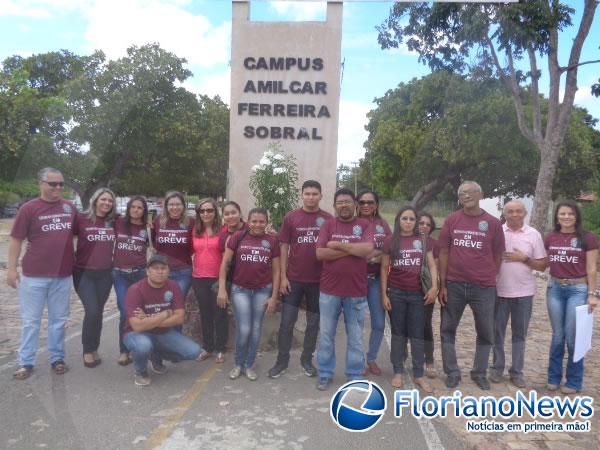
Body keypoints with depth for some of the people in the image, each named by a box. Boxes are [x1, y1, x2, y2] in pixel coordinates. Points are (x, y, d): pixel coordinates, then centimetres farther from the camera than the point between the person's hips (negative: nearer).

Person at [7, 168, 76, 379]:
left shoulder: (70, 207, 5)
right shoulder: (28, 208, -5)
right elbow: (16, 240, -4)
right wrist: (11, 268, -7)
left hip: (63, 275, 3)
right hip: (34, 275, -3)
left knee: (59, 319, 13)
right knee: (30, 320, 8)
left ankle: (57, 357, 26)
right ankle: (26, 362, 21)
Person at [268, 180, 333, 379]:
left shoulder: (328, 219, -1)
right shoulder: (291, 217, -1)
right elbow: (284, 247, 1)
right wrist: (283, 277, -4)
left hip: (319, 280, 1)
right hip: (293, 279, 0)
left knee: (313, 323, 12)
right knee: (287, 322, 5)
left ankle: (307, 360, 28)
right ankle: (282, 361, 20)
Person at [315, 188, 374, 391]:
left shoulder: (365, 225, 2)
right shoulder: (328, 225, 3)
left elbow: (367, 249, -16)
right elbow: (320, 253, -9)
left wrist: (338, 245, -11)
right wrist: (353, 249, -12)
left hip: (356, 292, 0)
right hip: (329, 290, 1)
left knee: (355, 338, 11)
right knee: (326, 335, 11)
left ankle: (355, 376, 26)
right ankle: (325, 374, 26)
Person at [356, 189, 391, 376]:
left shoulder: (383, 225, 7)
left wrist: (381, 256, -12)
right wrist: (369, 254, -16)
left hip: (377, 279, 3)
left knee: (379, 323, 7)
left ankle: (372, 359, 27)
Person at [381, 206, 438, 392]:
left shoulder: (423, 241, 6)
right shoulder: (390, 241, 1)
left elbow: (432, 265, 4)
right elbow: (384, 268, 2)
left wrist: (434, 286, -12)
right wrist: (384, 294, -3)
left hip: (417, 293, 1)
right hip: (396, 293, -1)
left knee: (417, 334, 6)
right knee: (398, 333, 8)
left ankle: (419, 374, 16)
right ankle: (398, 372, 19)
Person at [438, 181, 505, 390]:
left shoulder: (493, 223, -2)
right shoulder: (451, 220, 0)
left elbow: (497, 256, 5)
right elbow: (444, 253, 1)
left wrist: (489, 280, 6)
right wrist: (442, 284, -2)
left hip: (484, 287, 0)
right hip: (454, 285, 1)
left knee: (486, 333, 11)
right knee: (447, 330, 8)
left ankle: (479, 373, 30)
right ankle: (452, 373, 23)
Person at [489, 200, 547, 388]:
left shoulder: (534, 234, 0)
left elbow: (542, 266, 1)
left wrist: (524, 258, -13)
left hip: (524, 292, 0)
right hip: (499, 291, 0)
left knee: (520, 333, 9)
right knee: (498, 331, 9)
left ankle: (517, 371, 21)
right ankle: (497, 367, 23)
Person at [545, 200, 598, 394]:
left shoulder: (588, 238, -5)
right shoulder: (550, 237, 5)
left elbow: (591, 269, -5)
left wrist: (592, 294, -8)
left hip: (578, 290, -3)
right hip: (555, 289, 3)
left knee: (572, 337, 1)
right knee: (557, 335, 11)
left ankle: (574, 381, 18)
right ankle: (554, 377, 23)